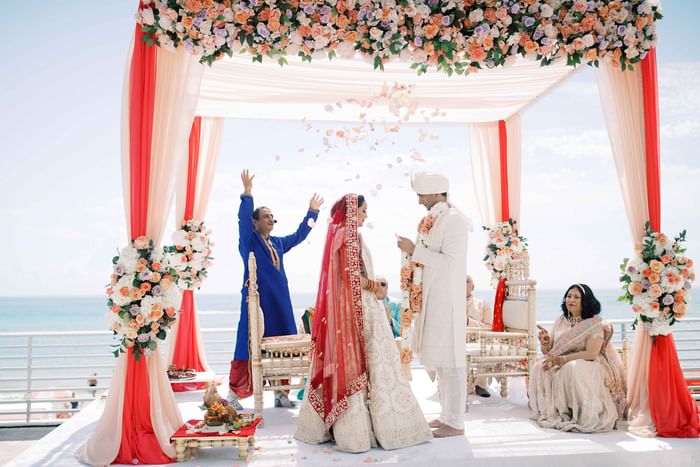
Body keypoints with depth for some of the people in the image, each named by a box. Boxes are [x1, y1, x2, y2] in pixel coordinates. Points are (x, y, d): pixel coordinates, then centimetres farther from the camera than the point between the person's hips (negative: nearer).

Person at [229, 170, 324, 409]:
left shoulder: (278, 243, 16)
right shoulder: (249, 241, -2)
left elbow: (299, 235, 28)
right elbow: (243, 220, -18)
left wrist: (312, 212, 30)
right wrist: (247, 194, -27)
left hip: (280, 303, 7)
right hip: (257, 301, -6)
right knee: (250, 346, -4)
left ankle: (281, 393, 18)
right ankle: (234, 394, 6)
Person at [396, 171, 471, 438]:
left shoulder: (454, 220, -14)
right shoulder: (435, 220, 12)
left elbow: (449, 261, -21)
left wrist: (415, 250, -19)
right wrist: (413, 249, 6)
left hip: (447, 300, -9)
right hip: (434, 299, 9)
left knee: (450, 360, -3)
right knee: (440, 358, 15)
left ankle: (455, 423, 7)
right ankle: (447, 414, 26)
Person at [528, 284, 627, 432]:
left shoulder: (595, 323, -7)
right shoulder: (560, 321, 9)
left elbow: (591, 353, -19)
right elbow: (549, 351, 7)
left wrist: (562, 359, -26)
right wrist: (545, 342, -18)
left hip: (589, 364, -5)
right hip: (562, 364, 5)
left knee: (572, 369, -37)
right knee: (540, 368, -23)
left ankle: (581, 415, -22)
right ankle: (551, 412, -11)